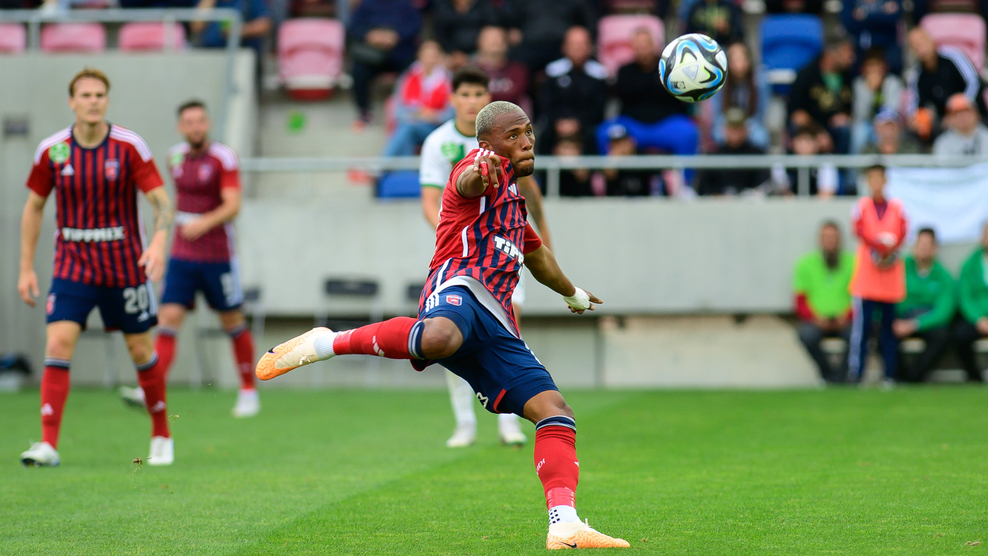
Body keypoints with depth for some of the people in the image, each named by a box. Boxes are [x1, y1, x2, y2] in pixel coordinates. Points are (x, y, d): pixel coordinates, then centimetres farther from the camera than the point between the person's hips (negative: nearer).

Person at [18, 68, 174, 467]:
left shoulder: (129, 146, -8)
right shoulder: (52, 150, -3)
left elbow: (161, 200, -9)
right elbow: (34, 206, 9)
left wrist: (158, 243, -28)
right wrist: (26, 268, 6)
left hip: (124, 265, -1)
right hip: (72, 263, 1)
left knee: (140, 350, 6)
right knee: (58, 344, -15)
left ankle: (161, 435, 25)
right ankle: (48, 444, -16)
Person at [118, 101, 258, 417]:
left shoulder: (224, 158, -9)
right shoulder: (175, 157, 7)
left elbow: (233, 206, -19)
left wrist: (205, 223, -34)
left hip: (217, 257, -4)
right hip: (181, 257, 4)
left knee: (233, 323, 7)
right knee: (168, 319, -10)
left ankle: (249, 392, 22)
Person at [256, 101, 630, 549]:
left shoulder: (512, 195, 35)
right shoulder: (485, 166, 7)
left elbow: (536, 255, 54)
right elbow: (465, 184, -21)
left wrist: (573, 294, 70)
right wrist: (478, 174, -46)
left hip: (496, 327, 9)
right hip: (460, 286, -9)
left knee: (554, 411, -5)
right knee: (440, 337, -44)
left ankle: (565, 527, -12)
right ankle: (327, 343, -24)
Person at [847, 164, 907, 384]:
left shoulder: (897, 206, 9)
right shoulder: (862, 206, 5)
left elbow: (903, 233, -2)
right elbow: (858, 230, -8)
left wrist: (890, 246, -18)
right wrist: (880, 244, -18)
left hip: (890, 276, 2)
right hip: (867, 275, -2)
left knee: (889, 326, 3)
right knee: (861, 323, -8)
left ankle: (890, 374, 7)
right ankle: (855, 373, -7)